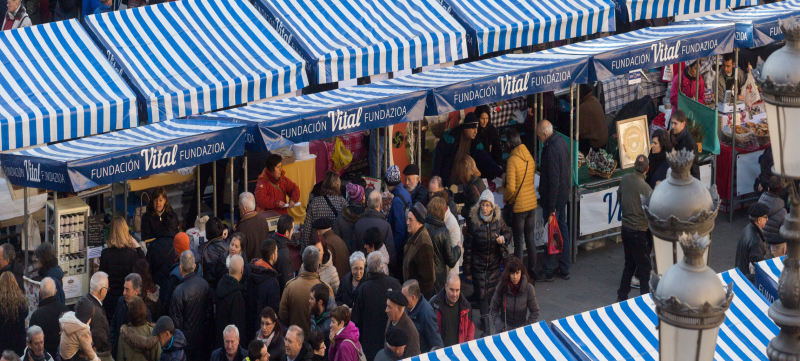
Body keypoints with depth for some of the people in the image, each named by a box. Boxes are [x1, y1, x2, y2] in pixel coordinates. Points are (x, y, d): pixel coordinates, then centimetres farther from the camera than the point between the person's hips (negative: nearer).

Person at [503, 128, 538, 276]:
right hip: (532, 203, 6)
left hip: (518, 206, -6)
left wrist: (506, 198, -4)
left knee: (518, 241, 3)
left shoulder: (512, 161, -20)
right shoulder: (530, 158, 0)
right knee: (530, 237, 17)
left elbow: (511, 188, -24)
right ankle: (532, 269, 25)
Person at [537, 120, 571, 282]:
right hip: (564, 194, 10)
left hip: (554, 197, -10)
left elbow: (553, 180, -25)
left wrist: (551, 206, -21)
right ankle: (564, 269, 25)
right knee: (562, 230, 16)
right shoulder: (562, 141, 3)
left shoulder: (551, 150, -26)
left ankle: (547, 272, 10)